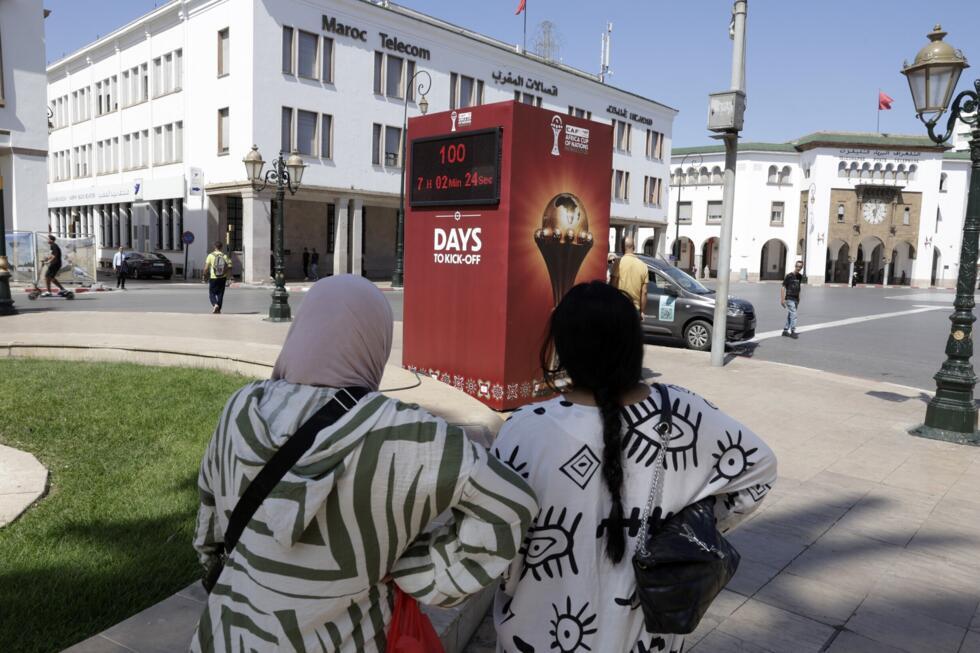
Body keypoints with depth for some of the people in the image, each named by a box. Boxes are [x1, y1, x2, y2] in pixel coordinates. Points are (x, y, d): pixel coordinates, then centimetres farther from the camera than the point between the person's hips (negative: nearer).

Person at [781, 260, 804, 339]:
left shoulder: (800, 277, 9)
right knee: (793, 315, -12)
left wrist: (798, 298, 21)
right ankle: (793, 331, -7)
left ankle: (785, 330, 19)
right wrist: (782, 299, -14)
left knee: (790, 315, 11)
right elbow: (783, 287, -10)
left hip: (796, 299, 6)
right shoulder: (789, 276, -10)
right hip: (789, 299, -6)